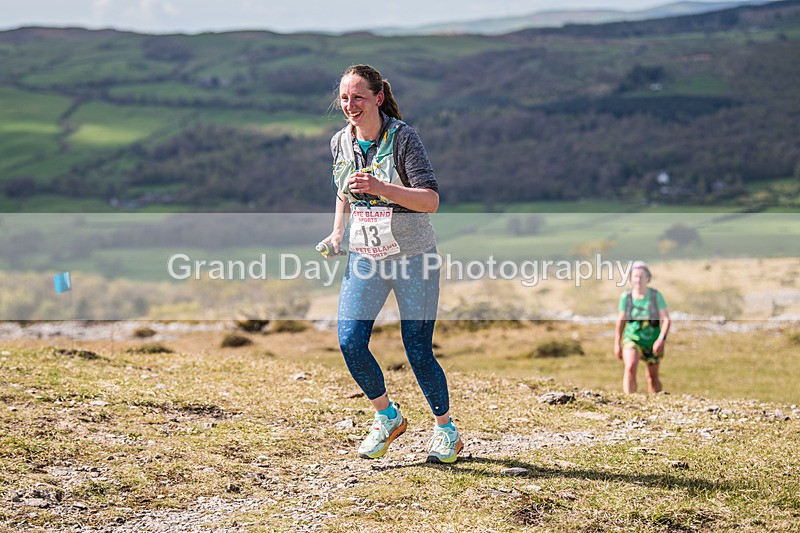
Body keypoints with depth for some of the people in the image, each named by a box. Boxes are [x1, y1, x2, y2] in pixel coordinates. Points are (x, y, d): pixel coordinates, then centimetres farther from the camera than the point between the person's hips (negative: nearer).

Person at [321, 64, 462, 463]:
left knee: (418, 352, -4)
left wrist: (381, 187, -34)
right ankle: (387, 418, 15)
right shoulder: (340, 143, 3)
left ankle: (446, 430, 20)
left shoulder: (402, 138, -14)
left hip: (412, 257, -5)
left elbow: (430, 200, -22)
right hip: (364, 258, 5)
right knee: (350, 342, -9)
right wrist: (337, 234, 6)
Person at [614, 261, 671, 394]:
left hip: (652, 341, 0)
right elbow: (621, 321, 7)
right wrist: (617, 344, 11)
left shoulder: (656, 296, -9)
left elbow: (666, 319, -11)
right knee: (630, 368, -25)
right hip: (632, 338, 0)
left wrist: (661, 339, -25)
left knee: (652, 378, 11)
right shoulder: (626, 296, -4)